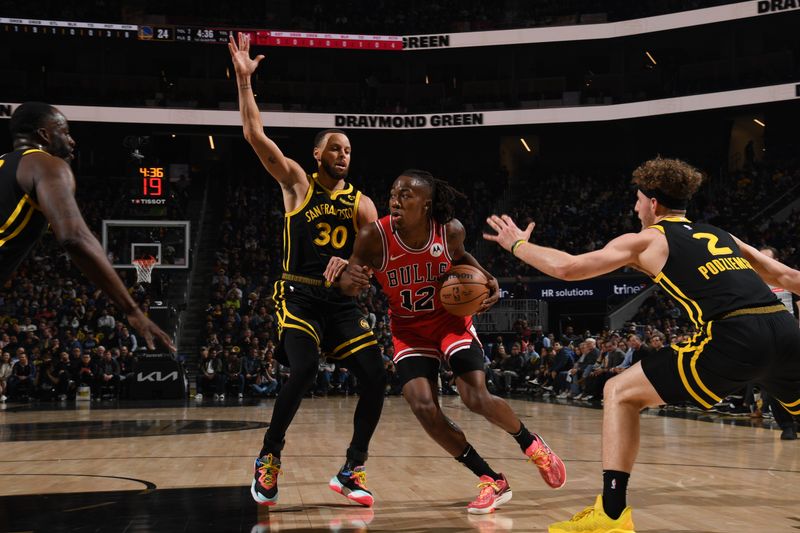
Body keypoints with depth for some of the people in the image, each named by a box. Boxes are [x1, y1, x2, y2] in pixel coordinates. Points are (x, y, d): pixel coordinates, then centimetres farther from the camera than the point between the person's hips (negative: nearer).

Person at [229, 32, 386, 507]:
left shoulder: (360, 203, 12)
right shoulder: (297, 182, 5)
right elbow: (256, 135, -4)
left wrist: (350, 262, -22)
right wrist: (244, 79, -9)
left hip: (341, 300, 4)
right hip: (298, 295, -4)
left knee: (375, 376, -9)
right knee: (304, 371, -25)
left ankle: (352, 471, 6)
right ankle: (269, 457, -2)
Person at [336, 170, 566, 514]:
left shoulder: (451, 231, -18)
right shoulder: (374, 237, -22)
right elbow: (348, 285, -13)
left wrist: (487, 279, -9)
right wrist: (351, 279, -37)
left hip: (450, 319, -1)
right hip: (409, 329, 1)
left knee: (477, 399, -16)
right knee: (423, 408, -15)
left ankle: (532, 445, 17)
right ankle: (492, 482, -1)